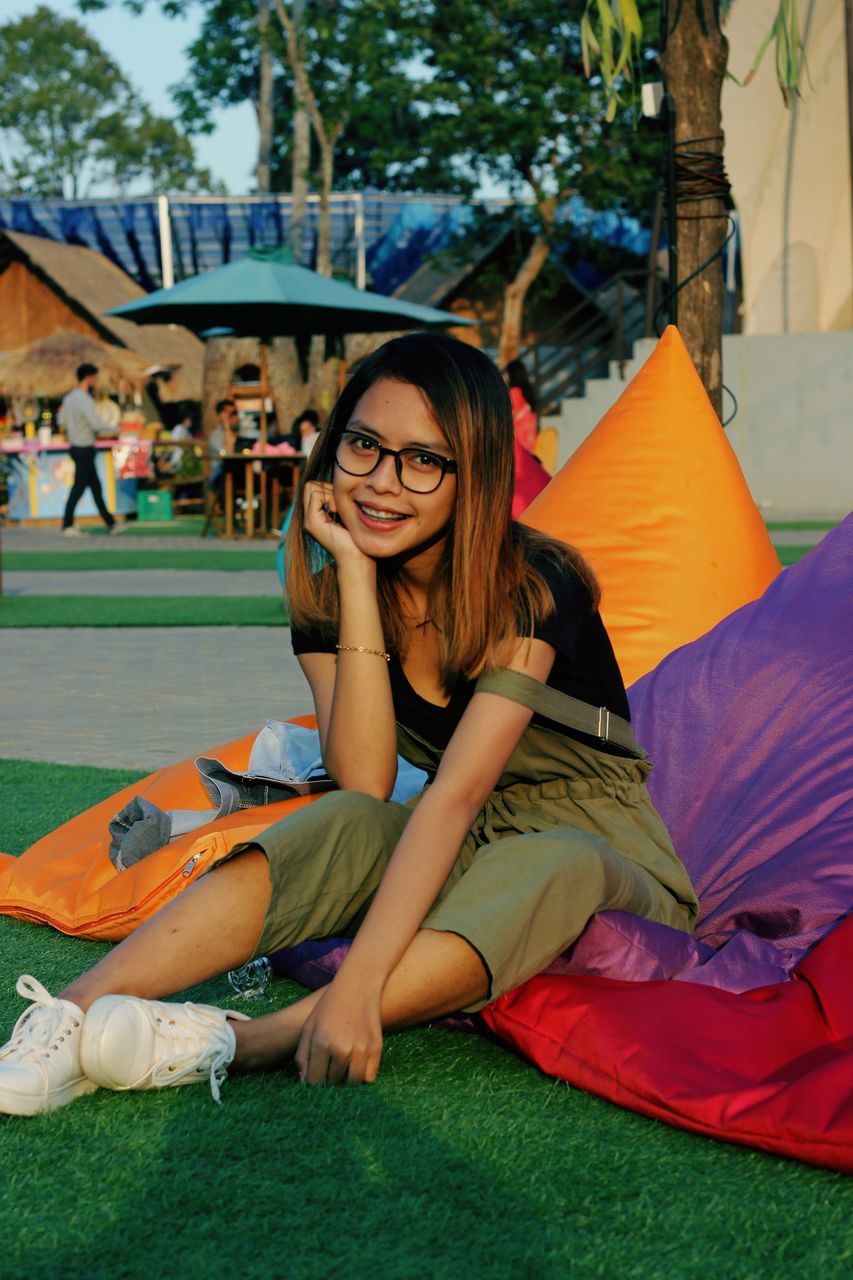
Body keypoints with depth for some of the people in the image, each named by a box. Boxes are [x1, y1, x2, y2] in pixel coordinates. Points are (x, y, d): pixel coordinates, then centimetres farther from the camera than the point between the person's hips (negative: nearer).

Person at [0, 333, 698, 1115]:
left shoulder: (533, 588, -23)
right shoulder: (326, 592, -7)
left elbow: (457, 794, -33)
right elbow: (363, 785, -20)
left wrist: (358, 984, -44)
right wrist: (356, 576, -24)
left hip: (600, 855, -4)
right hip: (465, 850, 4)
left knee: (546, 866, -38)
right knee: (346, 826, -26)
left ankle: (244, 1044, -46)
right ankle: (69, 1023, -41)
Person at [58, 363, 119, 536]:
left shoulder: (69, 397, 9)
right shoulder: (85, 400, -19)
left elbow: (61, 421, 15)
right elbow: (96, 424, -27)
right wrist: (113, 428, -12)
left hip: (75, 446, 9)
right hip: (85, 449, -9)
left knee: (95, 486, 13)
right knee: (79, 487, -3)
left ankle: (110, 524, 18)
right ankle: (67, 526, 1)